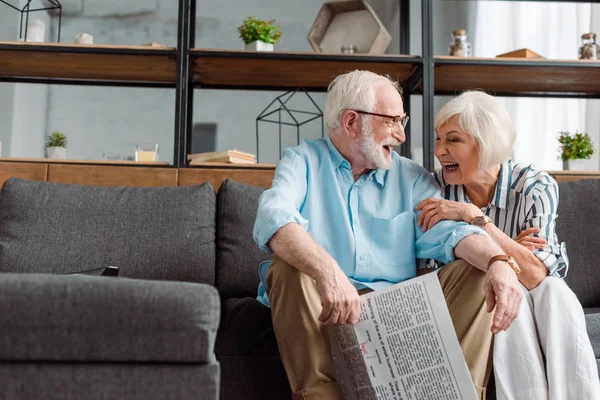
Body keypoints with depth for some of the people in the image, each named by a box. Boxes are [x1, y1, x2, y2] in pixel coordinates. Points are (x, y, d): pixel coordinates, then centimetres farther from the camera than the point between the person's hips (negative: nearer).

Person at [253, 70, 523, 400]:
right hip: (325, 309, -3)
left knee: (478, 269, -11)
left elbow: (450, 231, -5)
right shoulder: (302, 162, 0)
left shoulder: (412, 178, 11)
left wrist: (498, 261, -28)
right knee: (289, 266, -31)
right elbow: (274, 218, -21)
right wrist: (329, 272, -40)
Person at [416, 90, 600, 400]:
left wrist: (473, 216, -30)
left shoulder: (535, 187, -13)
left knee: (554, 292, -30)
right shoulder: (435, 188, -11)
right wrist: (506, 250, -21)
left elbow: (536, 275, -25)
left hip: (535, 300, 0)